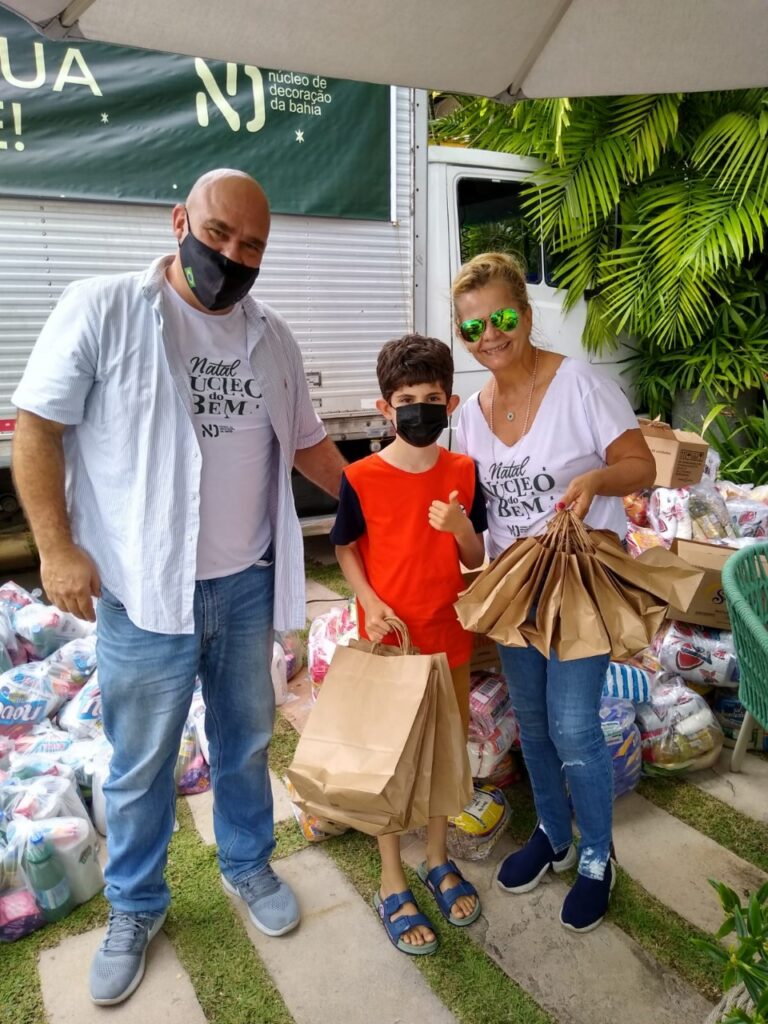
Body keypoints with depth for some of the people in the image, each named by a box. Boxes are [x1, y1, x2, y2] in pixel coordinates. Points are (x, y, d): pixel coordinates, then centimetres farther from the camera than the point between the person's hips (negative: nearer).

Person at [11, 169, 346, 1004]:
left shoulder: (271, 336, 6)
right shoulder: (102, 309, -8)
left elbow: (306, 442, 15)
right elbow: (36, 426, -6)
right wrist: (57, 547, -12)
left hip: (246, 584, 4)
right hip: (144, 588, -4)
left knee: (246, 740, 20)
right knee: (140, 765, 12)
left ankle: (247, 864, 44)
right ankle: (134, 908, 37)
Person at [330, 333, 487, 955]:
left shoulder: (463, 473, -4)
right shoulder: (362, 478, -13)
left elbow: (477, 559, 1)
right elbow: (346, 548, -1)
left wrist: (460, 527, -21)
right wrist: (370, 602, -17)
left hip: (449, 636, 3)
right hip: (389, 639, -3)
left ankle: (438, 859, 41)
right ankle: (393, 885, 29)